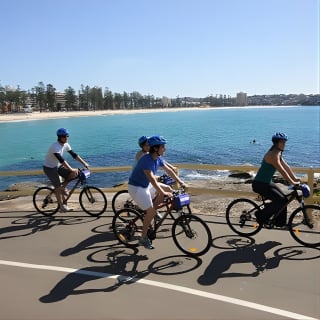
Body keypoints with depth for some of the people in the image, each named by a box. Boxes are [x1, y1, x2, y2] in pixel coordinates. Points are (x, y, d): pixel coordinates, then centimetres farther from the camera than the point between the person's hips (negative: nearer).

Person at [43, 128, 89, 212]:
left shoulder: (65, 145, -4)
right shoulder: (55, 147, -29)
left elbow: (74, 154, -2)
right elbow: (61, 160, -37)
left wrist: (84, 163, -9)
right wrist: (71, 169, -41)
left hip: (58, 166, 7)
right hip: (49, 168, -7)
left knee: (73, 174, -11)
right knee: (58, 187, -12)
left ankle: (63, 187, 7)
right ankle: (62, 206, -1)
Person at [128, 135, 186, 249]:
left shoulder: (158, 158, -3)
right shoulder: (146, 160, -29)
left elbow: (168, 170, 7)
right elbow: (152, 179, -36)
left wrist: (180, 182, 2)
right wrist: (163, 193, -41)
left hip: (146, 185, 9)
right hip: (136, 187, -9)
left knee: (168, 189, 1)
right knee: (151, 212, -14)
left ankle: (150, 210, 10)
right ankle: (143, 238, 2)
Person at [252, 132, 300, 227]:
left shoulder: (278, 154, 10)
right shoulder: (273, 155, -22)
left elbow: (286, 167, 14)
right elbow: (282, 171, -26)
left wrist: (295, 179, 8)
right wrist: (293, 183, -25)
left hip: (267, 183, 10)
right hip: (260, 184, -10)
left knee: (283, 199, 8)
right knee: (280, 200, -17)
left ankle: (280, 222, 18)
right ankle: (261, 217, -4)